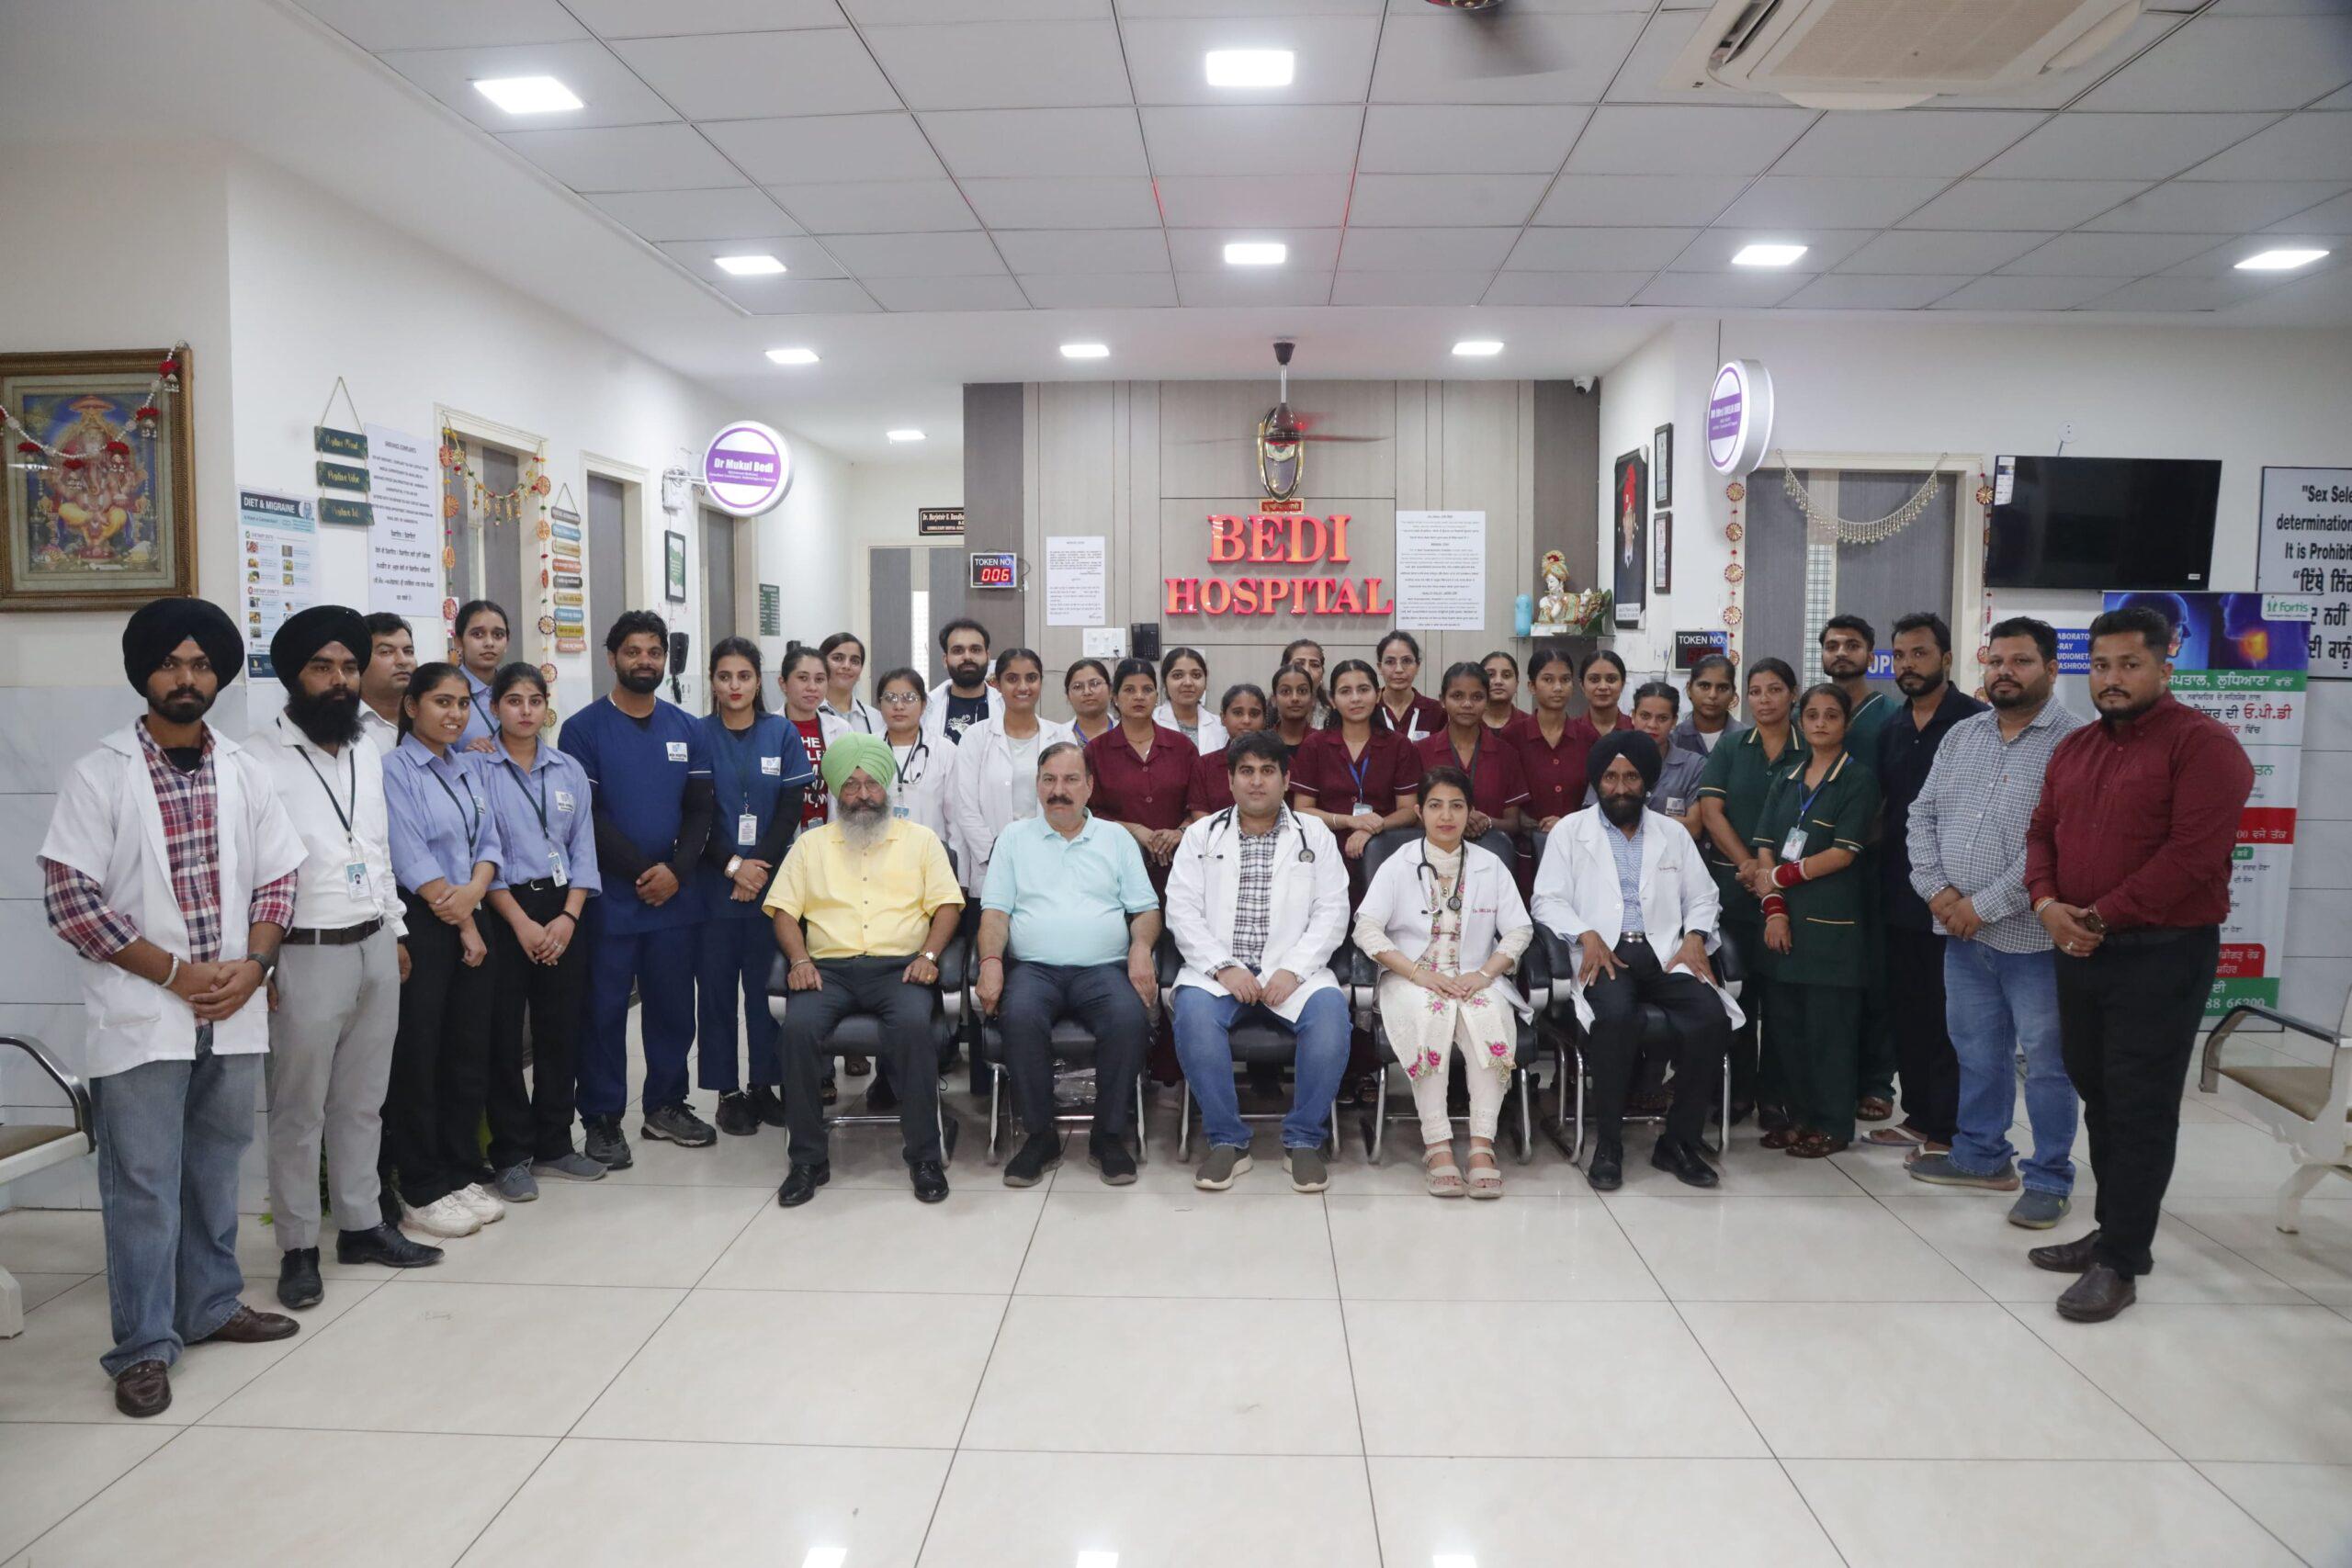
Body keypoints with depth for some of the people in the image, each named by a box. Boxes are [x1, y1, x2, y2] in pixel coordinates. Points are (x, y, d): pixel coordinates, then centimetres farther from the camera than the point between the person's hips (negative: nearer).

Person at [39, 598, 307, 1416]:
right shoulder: (99, 775, -5)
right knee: (143, 1183, 1)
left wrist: (251, 966, -7)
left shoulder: (244, 772, 7)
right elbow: (68, 896, -9)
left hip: (233, 1012, 4)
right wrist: (174, 973, -12)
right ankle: (144, 1346, 11)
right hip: (140, 1017, -4)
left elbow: (278, 878, 9)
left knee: (216, 1169, 15)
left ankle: (211, 1305, 30)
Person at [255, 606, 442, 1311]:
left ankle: (362, 1224, 27)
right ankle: (298, 1247, 16)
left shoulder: (369, 753, 11)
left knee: (363, 1101, 15)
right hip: (306, 957, -6)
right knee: (298, 1110, 5)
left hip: (375, 949, 6)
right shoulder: (263, 762, -12)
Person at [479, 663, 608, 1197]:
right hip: (504, 912, -4)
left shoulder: (569, 771, 9)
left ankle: (553, 1144, 20)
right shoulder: (478, 769, -3)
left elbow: (583, 848, 7)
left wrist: (568, 917, -5)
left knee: (561, 1029, 7)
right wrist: (522, 922, -12)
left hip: (562, 911, 4)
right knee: (505, 1034, 1)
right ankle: (511, 1156, 11)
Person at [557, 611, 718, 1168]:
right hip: (609, 897, -3)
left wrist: (676, 871, -10)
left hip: (674, 894, 4)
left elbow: (700, 809, 5)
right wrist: (640, 871, -12)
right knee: (604, 1008, 3)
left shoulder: (689, 731, 9)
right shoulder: (583, 729, -2)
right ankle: (602, 1119, 13)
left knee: (673, 1003, 10)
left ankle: (666, 1106, 24)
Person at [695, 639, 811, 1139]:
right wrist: (732, 866, -12)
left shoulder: (782, 734, 5)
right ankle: (727, 1092, 11)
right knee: (716, 985, 3)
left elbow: (790, 810, 0)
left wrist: (761, 867, -10)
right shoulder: (697, 735, 2)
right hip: (714, 883, 0)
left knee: (767, 983, 4)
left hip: (771, 880, 1)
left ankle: (765, 1084, 15)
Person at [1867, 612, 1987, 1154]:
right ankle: (1918, 1115, 24)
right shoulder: (1892, 729, 13)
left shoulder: (1975, 721, -8)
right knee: (1906, 1008, 13)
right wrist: (1878, 869, 12)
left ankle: (1947, 1131, 8)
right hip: (1898, 891, 7)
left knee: (1948, 1014, -1)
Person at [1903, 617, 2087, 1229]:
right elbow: (1922, 816, 12)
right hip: (1961, 931, 6)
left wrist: (1983, 905, -17)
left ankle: (2050, 1179, 17)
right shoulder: (1961, 736, 11)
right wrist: (1937, 889, -4)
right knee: (1976, 1051, 17)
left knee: (2046, 1061, 4)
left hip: (2033, 934, -6)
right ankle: (1981, 1156, 31)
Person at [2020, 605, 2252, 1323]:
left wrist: (2103, 916, -17)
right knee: (2099, 1097, 14)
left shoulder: (2202, 744, -10)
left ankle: (2119, 1263, 3)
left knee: (2139, 1109, -3)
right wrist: (2047, 903, -6)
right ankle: (2114, 1231, 27)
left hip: (2161, 954, -7)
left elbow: (2194, 854, -19)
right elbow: (2042, 832, 14)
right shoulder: (2073, 749, 14)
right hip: (2080, 951, 7)